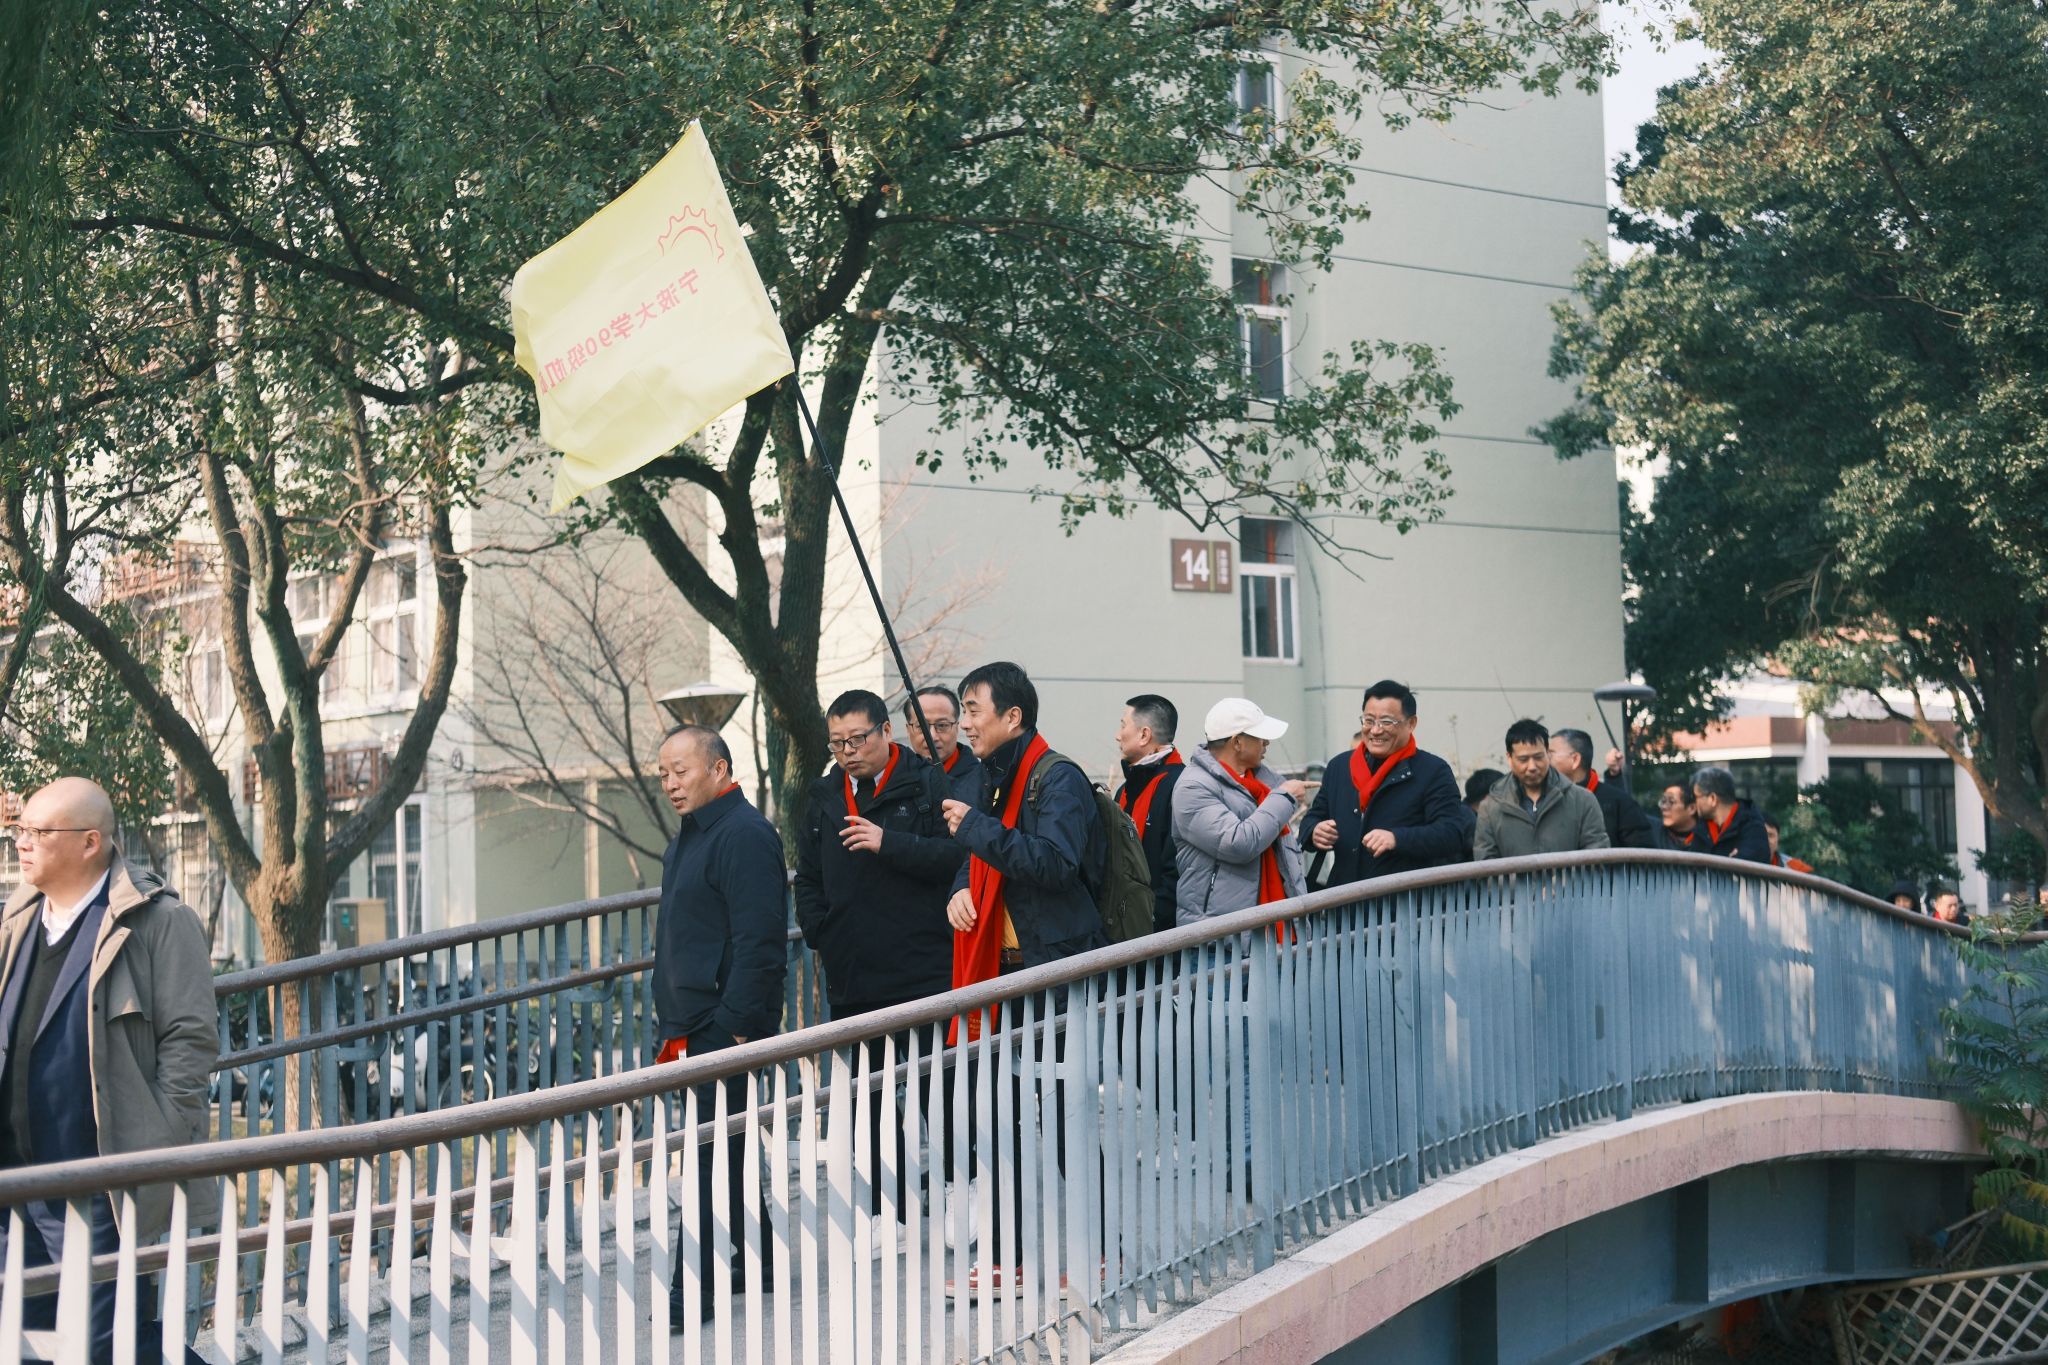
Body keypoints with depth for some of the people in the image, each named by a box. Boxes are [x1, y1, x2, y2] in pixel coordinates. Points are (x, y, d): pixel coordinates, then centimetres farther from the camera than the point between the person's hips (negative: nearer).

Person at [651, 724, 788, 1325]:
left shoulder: (744, 835, -15)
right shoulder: (686, 839, 18)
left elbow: (758, 942, -21)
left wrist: (733, 1026, -23)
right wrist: (673, 1025, 22)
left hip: (728, 1026, -10)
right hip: (696, 1027, 10)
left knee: (713, 1153, -7)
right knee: (728, 1149, 16)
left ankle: (697, 1286, -4)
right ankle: (756, 1259, 26)